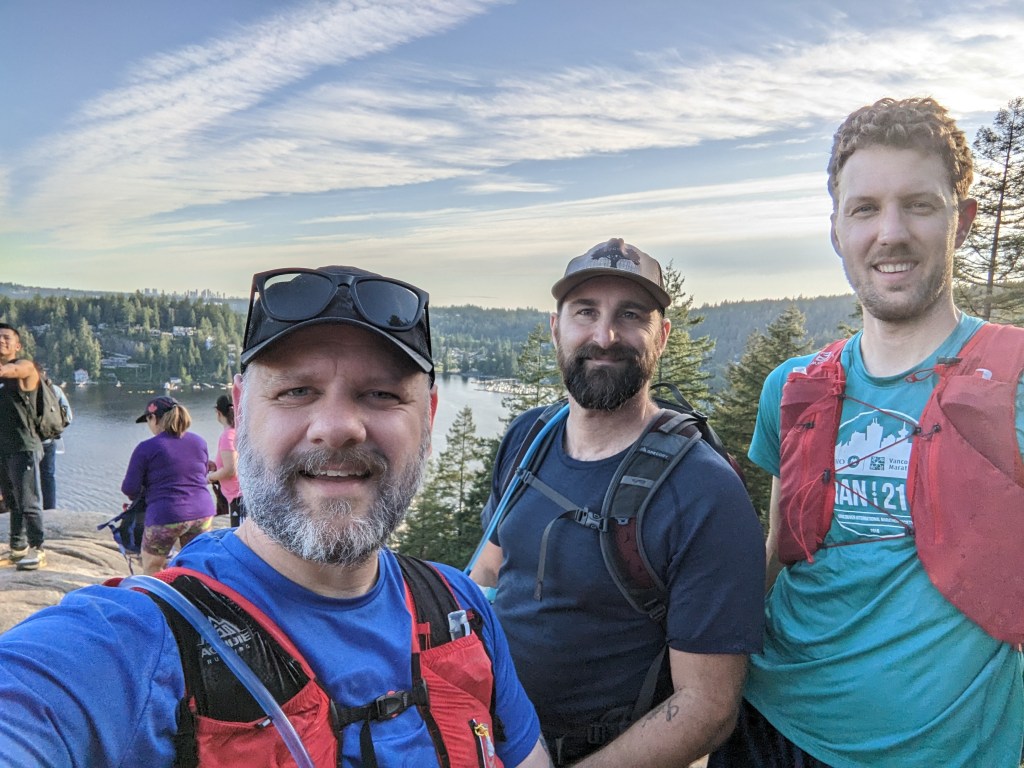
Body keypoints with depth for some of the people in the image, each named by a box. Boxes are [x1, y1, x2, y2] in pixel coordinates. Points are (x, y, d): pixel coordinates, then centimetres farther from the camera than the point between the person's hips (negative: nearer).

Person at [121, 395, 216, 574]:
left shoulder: (146, 448, -6)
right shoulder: (199, 442, 9)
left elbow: (129, 489, -5)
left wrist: (145, 491, 15)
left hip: (166, 516, -5)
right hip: (202, 513, 5)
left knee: (151, 571, 15)